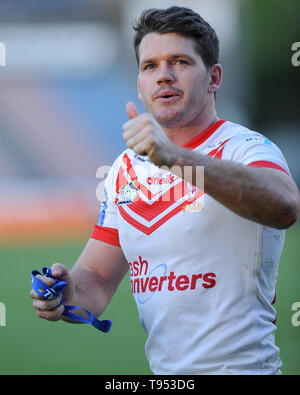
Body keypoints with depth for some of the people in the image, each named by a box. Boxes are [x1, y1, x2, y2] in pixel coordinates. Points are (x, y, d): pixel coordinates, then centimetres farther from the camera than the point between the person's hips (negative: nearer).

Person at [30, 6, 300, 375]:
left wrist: (173, 157, -45)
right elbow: (98, 278, 10)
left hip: (239, 365, -6)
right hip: (160, 369, 6)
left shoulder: (246, 148, -12)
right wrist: (70, 292, -14)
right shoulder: (125, 168, 9)